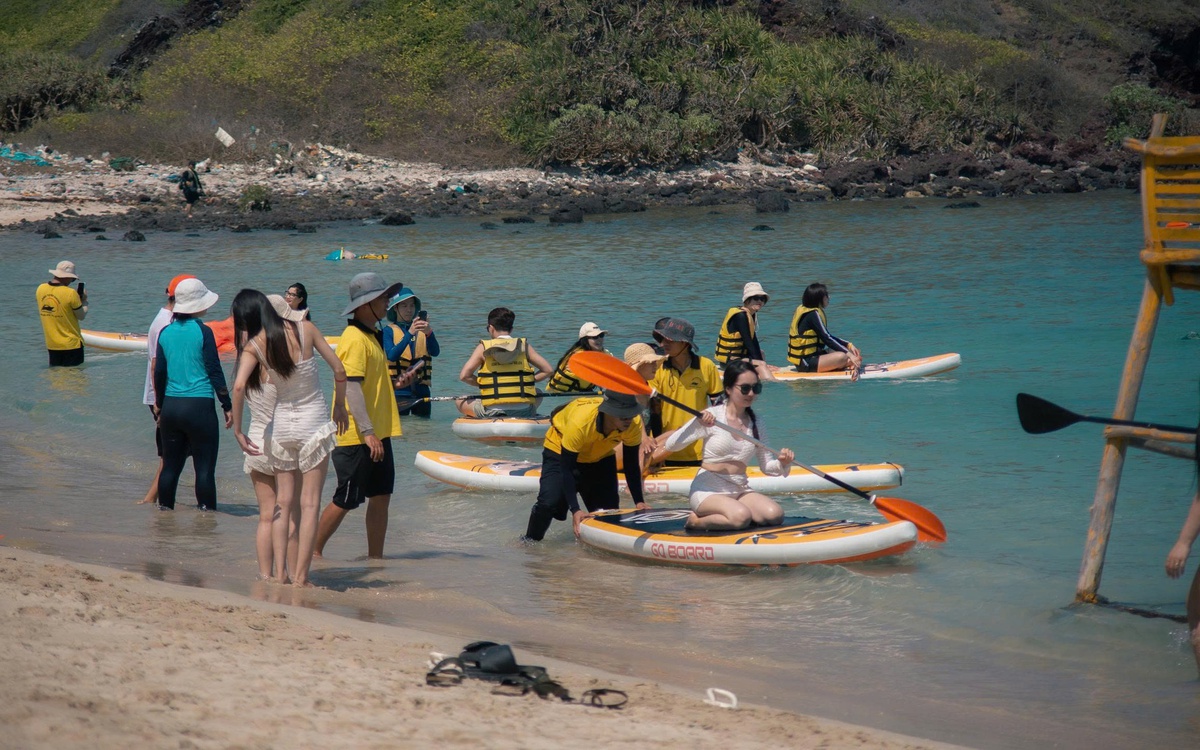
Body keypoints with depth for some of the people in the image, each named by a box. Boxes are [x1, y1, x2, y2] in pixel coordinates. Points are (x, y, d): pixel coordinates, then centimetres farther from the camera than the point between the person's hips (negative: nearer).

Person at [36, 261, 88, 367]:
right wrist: (84, 301, 11)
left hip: (51, 345, 6)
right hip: (71, 345, -6)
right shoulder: (70, 293, -19)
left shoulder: (41, 289, -1)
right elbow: (81, 316, -9)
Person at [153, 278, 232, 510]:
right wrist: (227, 406, -1)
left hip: (170, 405, 5)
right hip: (199, 406, -5)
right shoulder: (202, 332, -8)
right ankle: (206, 509, -1)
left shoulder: (165, 332, 6)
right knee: (204, 467, 0)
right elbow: (214, 371, -8)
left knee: (170, 465, 13)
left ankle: (165, 508, 17)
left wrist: (159, 405, 21)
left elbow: (159, 372, 10)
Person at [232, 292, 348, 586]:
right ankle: (300, 576, -4)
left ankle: (280, 571, 7)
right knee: (310, 503, 0)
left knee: (284, 501, 13)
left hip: (282, 424, 2)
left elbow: (239, 387, -17)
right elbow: (339, 370, -4)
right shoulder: (305, 328, -5)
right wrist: (339, 406, 11)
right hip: (314, 421, -2)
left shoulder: (255, 345, -4)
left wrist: (238, 430, -7)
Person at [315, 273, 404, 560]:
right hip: (356, 438, -9)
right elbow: (351, 388, -23)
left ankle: (375, 559, 12)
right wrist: (367, 432, -28)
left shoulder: (371, 336, 16)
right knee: (346, 500, -2)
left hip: (378, 434, 9)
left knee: (381, 497, 7)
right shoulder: (354, 339, -16)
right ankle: (313, 551, 11)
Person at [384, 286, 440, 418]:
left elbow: (435, 352, -6)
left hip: (421, 391, 3)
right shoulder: (389, 331, 2)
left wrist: (429, 332, -26)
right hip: (399, 391, -3)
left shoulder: (422, 330, 11)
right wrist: (409, 334, -26)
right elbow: (392, 356, -15)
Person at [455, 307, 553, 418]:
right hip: (524, 412, 3)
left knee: (459, 402, 21)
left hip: (492, 412, -3)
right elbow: (548, 370, 7)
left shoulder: (483, 347, 0)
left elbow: (464, 376, -5)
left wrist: (482, 384, 11)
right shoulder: (524, 346, 5)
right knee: (538, 394, 37)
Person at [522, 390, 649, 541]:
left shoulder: (634, 424, -29)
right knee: (549, 503, -22)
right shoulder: (579, 422, -43)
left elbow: (631, 466, -13)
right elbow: (566, 470, -35)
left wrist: (640, 503, -18)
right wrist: (575, 511, -42)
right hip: (560, 451, -4)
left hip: (601, 456, 4)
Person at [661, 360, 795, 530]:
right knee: (741, 516, -33)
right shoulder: (712, 416, -7)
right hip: (708, 491, -6)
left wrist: (782, 464, -11)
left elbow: (766, 466, 12)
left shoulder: (756, 423, 10)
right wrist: (698, 424, -28)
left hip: (741, 491, 6)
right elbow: (671, 445, -13)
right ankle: (696, 521, -5)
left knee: (775, 515, -20)